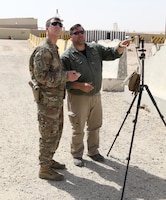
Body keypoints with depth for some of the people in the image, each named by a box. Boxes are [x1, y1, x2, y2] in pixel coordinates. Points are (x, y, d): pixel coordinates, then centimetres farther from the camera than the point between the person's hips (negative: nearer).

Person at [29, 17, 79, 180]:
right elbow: (41, 76, -24)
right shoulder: (43, 50, -16)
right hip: (47, 99, -10)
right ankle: (44, 169, 9)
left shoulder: (54, 49, 15)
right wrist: (66, 76, -21)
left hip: (56, 98, 10)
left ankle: (49, 160, 33)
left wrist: (67, 75, 10)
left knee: (56, 132, 18)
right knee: (49, 134, -3)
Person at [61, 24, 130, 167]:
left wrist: (120, 47, -16)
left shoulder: (95, 49, 5)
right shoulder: (67, 56, -12)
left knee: (95, 127, 18)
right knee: (78, 130, 6)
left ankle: (93, 151, 37)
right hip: (78, 98, -5)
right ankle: (77, 155, 26)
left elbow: (112, 53, 5)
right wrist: (80, 86, -25)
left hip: (96, 96, 6)